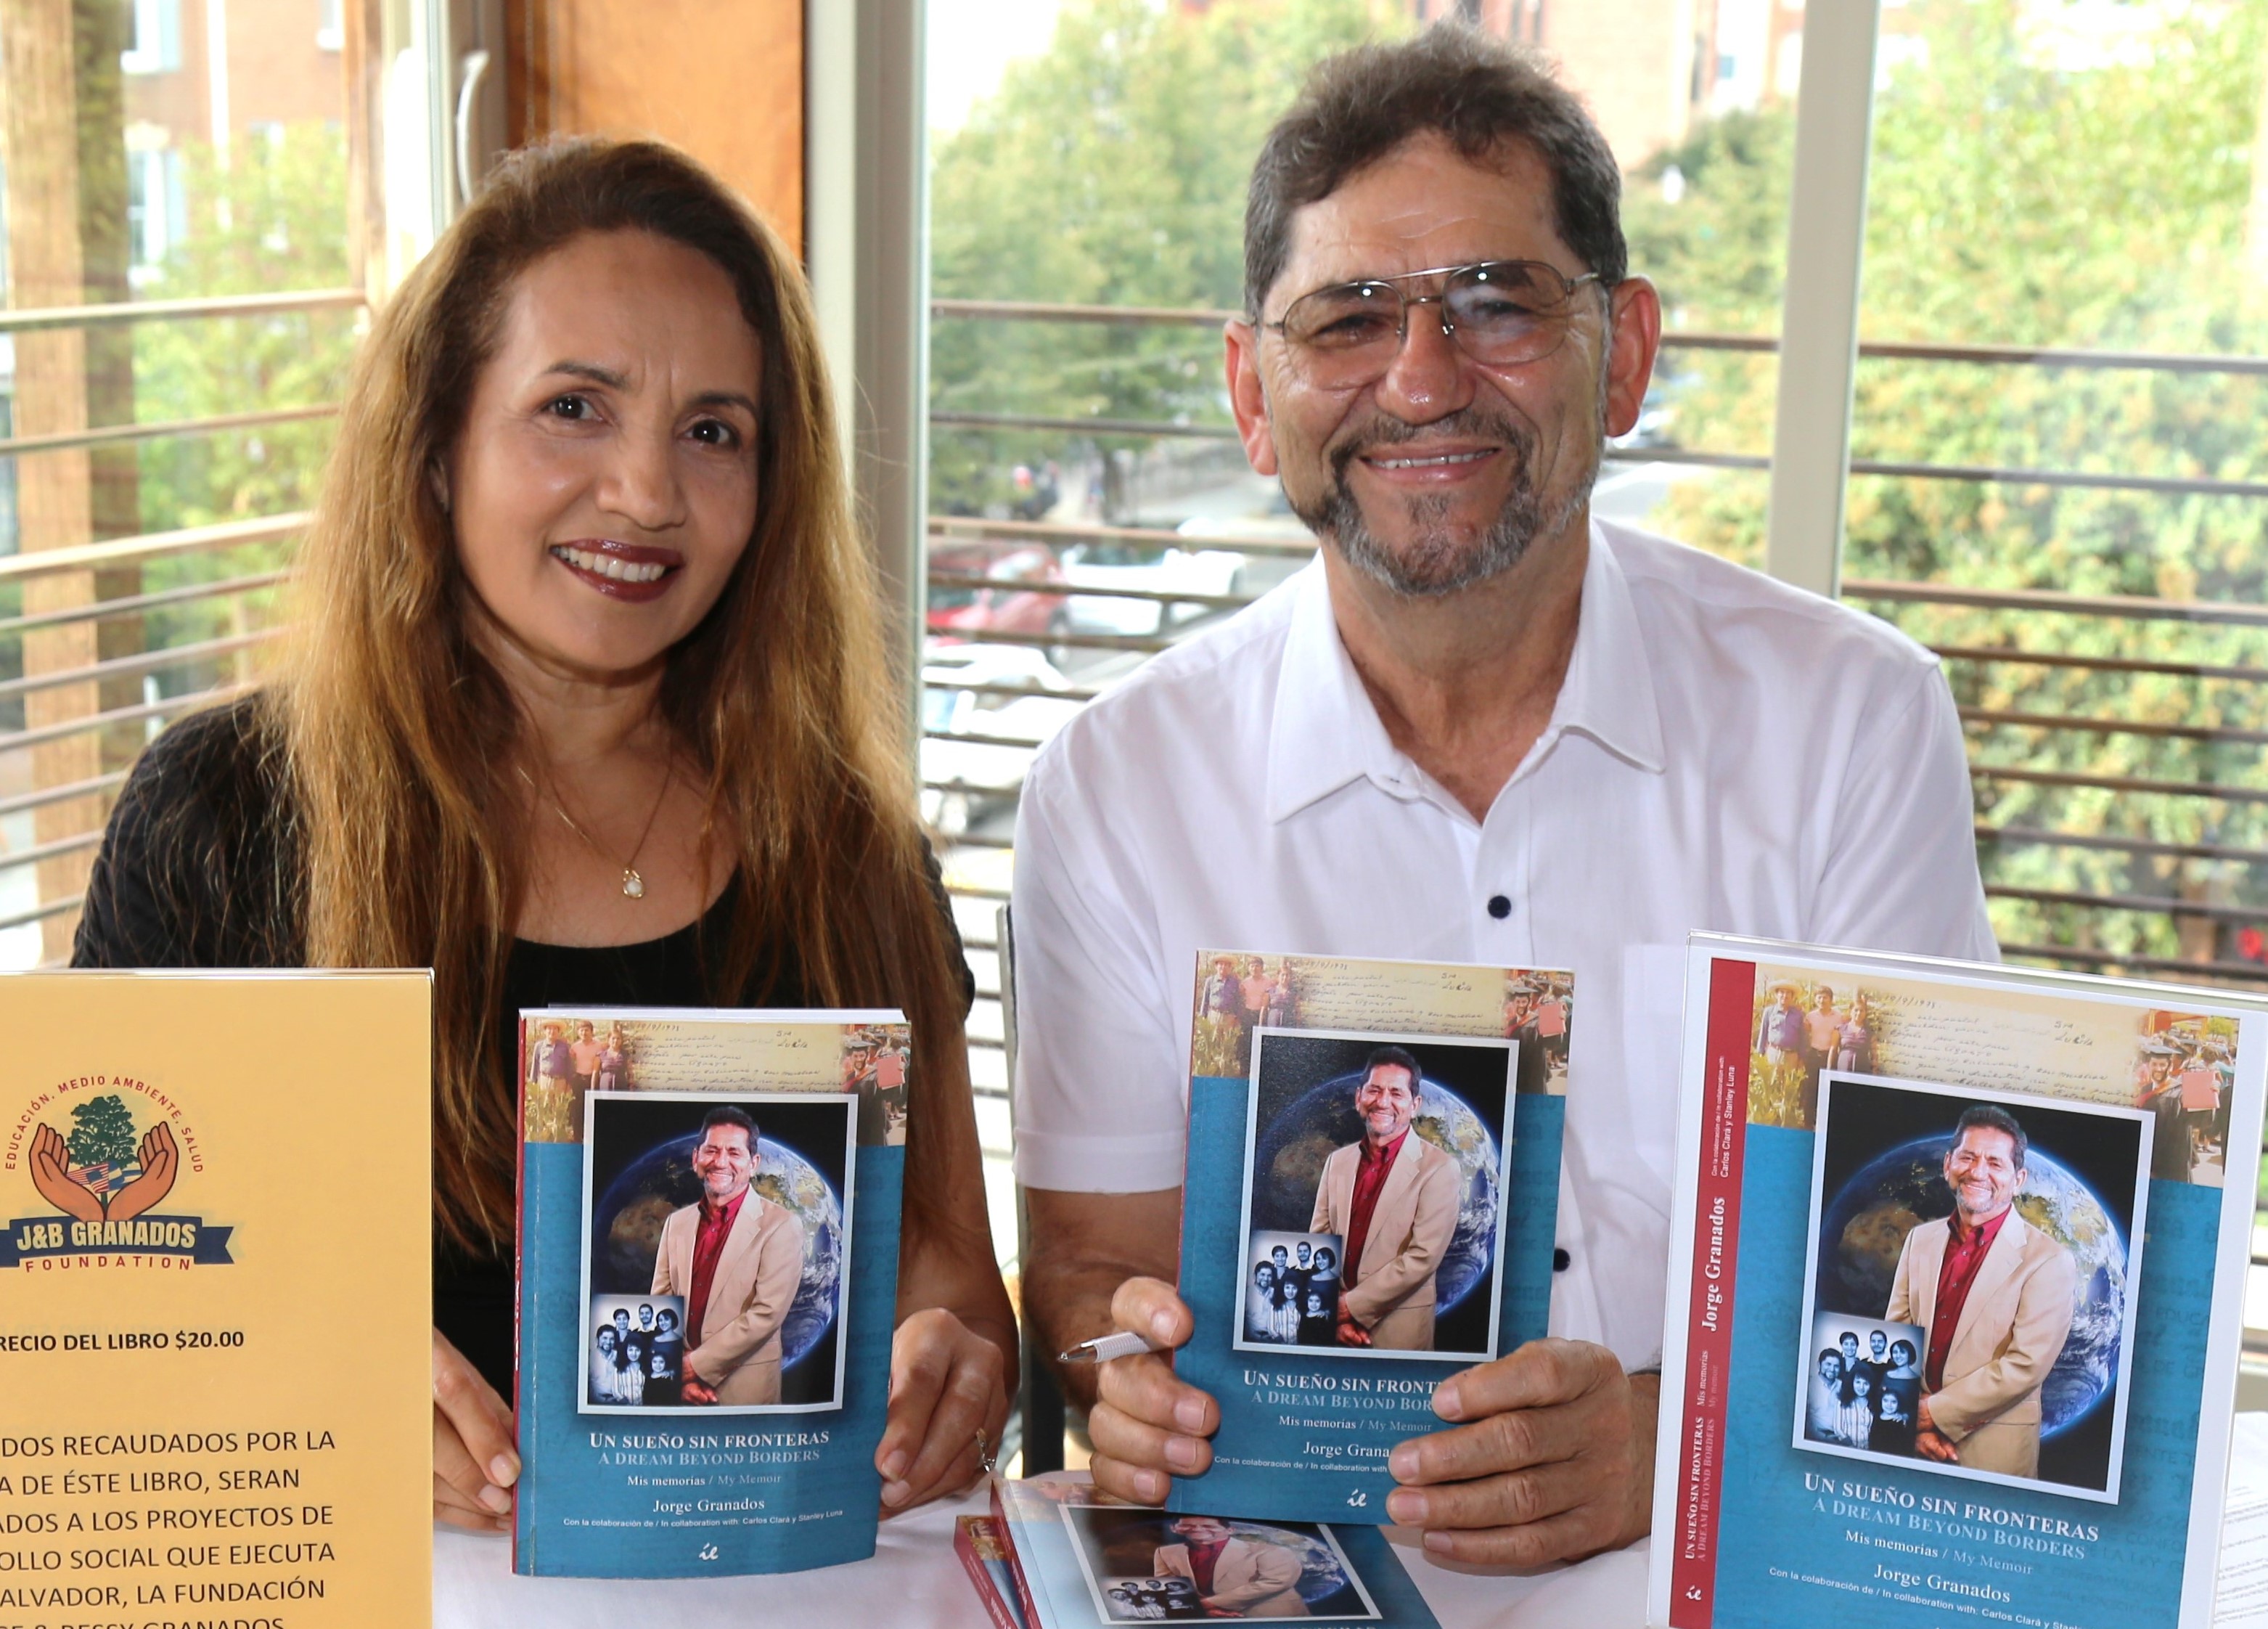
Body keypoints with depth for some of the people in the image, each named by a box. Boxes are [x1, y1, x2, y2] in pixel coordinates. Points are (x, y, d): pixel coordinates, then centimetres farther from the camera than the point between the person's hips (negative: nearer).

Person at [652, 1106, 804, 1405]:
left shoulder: (780, 1226, -9)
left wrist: (695, 1365, -15)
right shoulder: (676, 1223, 8)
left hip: (744, 1391, -4)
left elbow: (767, 1313, -16)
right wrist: (680, 1375, -10)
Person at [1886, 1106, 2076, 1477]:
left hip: (1993, 1450, -4)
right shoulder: (1921, 1240, 7)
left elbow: (2025, 1366, -16)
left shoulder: (2049, 1261, -9)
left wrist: (1934, 1413, -15)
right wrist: (1914, 1422, -10)